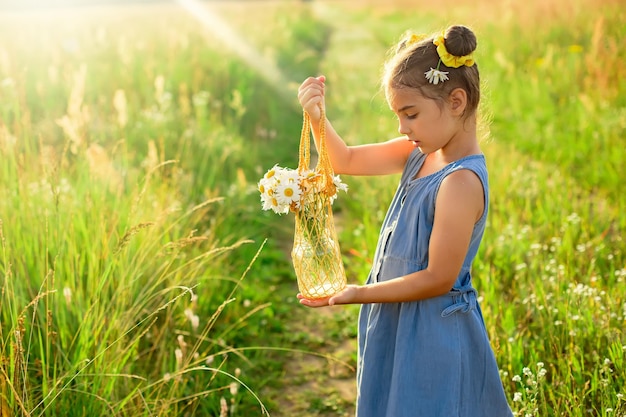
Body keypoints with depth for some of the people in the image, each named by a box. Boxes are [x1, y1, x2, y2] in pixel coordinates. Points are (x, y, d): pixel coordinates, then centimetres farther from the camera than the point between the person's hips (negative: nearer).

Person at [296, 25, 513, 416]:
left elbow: (438, 278, -23)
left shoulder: (461, 182, -25)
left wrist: (358, 294, -20)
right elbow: (347, 160, 7)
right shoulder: (421, 154, 0)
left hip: (432, 340, -8)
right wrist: (317, 116, -10)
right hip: (396, 327, 8)